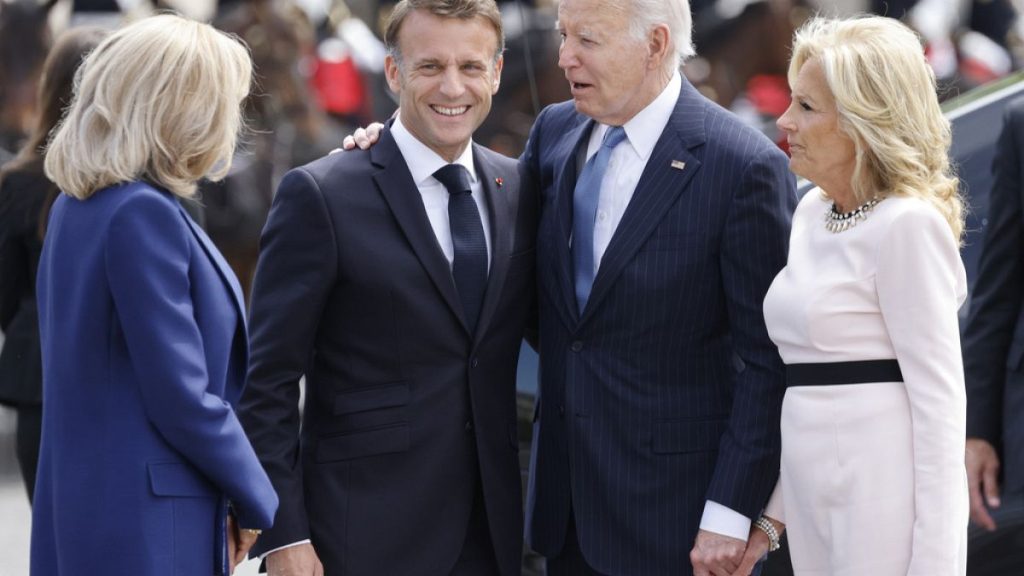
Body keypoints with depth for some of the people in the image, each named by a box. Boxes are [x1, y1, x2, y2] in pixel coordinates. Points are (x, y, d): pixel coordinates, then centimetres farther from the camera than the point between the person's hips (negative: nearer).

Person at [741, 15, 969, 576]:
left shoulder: (908, 225, -12)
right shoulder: (811, 213, 13)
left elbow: (938, 400, -14)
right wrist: (773, 512, 15)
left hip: (883, 503, -8)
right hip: (815, 498, 8)